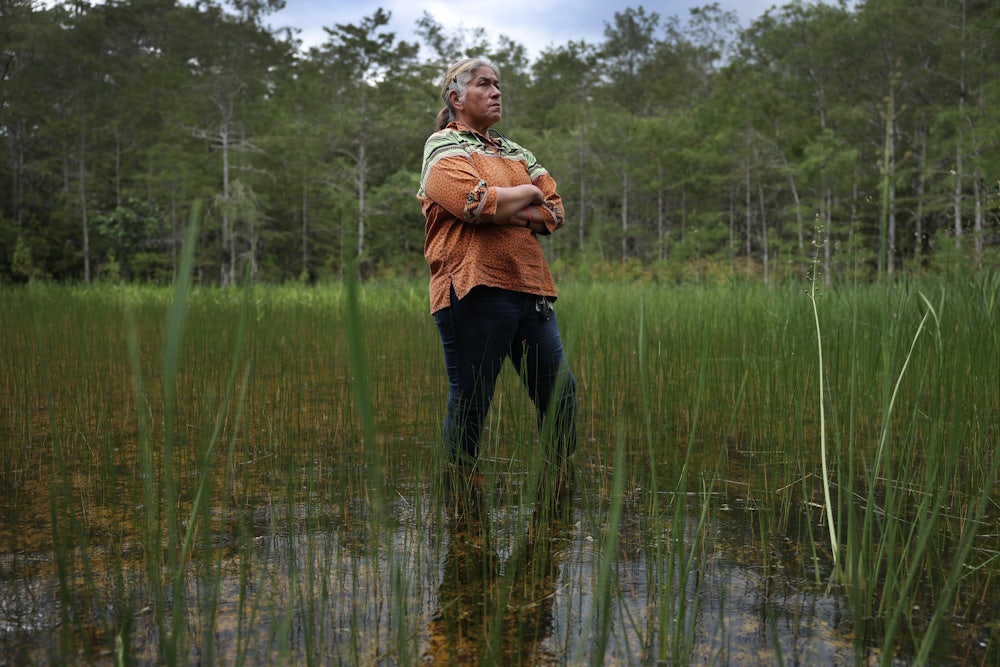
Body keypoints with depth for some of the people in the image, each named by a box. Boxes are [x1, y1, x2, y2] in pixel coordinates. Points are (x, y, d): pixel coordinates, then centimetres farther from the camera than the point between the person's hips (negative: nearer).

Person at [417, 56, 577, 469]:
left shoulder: (514, 152, 23)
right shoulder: (444, 148, 1)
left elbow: (555, 212, 13)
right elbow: (478, 202, -18)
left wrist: (508, 213, -7)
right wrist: (528, 193, 0)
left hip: (529, 288, 7)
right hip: (476, 291, -7)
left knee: (561, 394, 7)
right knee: (470, 404, -2)